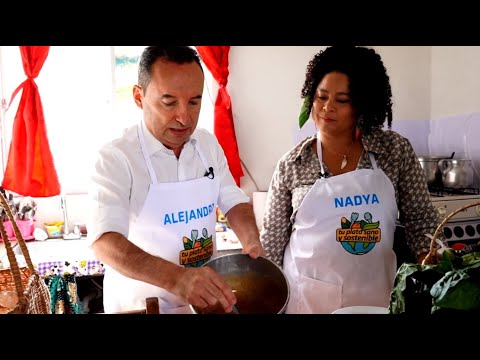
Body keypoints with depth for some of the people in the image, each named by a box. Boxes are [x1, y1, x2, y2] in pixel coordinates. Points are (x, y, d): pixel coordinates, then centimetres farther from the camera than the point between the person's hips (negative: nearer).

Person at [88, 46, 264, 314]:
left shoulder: (209, 144, -2)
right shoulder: (116, 158, -21)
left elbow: (233, 200, 4)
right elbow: (105, 242, -31)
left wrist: (251, 242, -17)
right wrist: (176, 278, -46)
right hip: (141, 304, -5)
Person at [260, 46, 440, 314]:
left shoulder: (396, 150, -4)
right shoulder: (291, 164, -5)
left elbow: (420, 219, 2)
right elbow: (273, 239, 1)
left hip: (374, 294, 1)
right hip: (305, 295, -1)